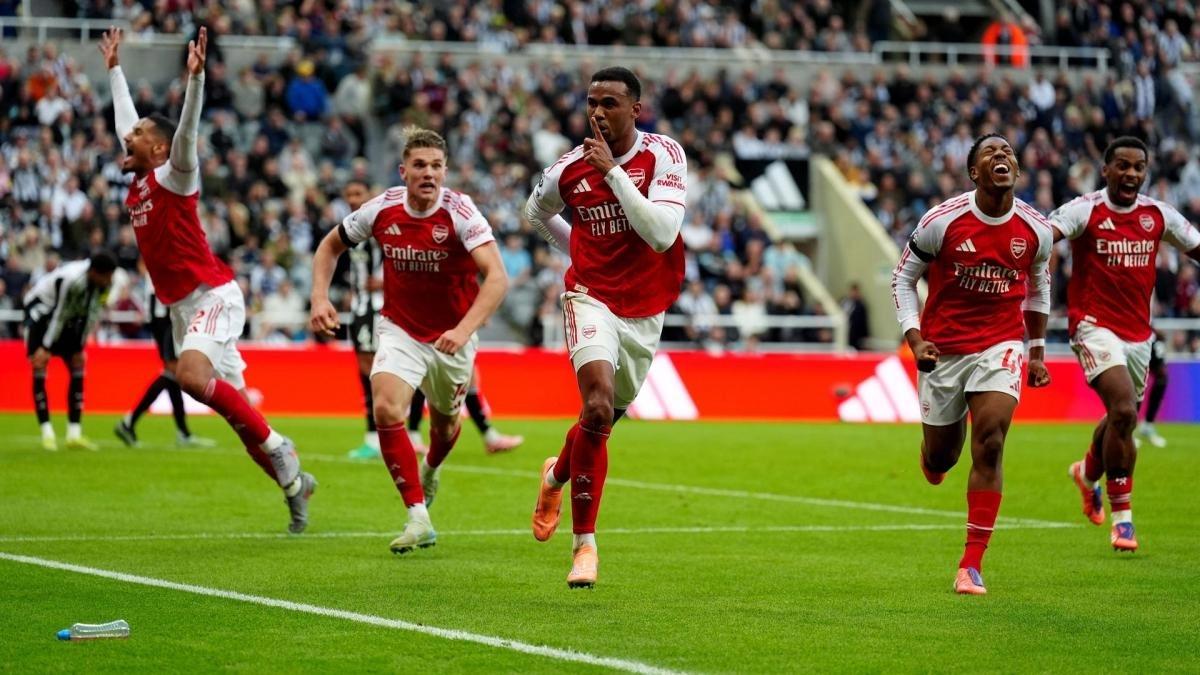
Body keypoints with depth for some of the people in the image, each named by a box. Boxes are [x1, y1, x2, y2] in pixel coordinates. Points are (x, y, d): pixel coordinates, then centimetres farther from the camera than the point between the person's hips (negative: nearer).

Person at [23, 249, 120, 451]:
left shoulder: (106, 282, -16)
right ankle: (47, 432, -12)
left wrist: (79, 347, -6)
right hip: (41, 308, -7)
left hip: (71, 316, 7)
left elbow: (91, 314, -7)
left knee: (78, 366, -2)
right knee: (39, 365, -15)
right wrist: (46, 348, -21)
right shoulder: (71, 279, -37)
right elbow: (59, 314, -29)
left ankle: (74, 434, -2)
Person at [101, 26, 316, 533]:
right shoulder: (136, 184, 13)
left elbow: (186, 130, -24)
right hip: (182, 307, 8)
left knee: (191, 375, -30)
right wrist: (114, 69, 34)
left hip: (211, 297, -8)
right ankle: (293, 481, 14)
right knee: (234, 408, 5)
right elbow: (125, 119, 27)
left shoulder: (172, 178, -7)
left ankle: (277, 447, -20)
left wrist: (195, 77, -36)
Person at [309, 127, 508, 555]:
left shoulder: (459, 212, -23)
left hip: (451, 336, -1)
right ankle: (419, 519, -18)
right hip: (400, 330, 1)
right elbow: (331, 246, 6)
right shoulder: (382, 209, -13)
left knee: (445, 423, 18)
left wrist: (464, 330, -45)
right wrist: (320, 297, -9)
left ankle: (431, 471, 57)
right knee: (387, 410, -23)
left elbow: (496, 277, -33)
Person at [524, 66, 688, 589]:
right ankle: (584, 542, -13)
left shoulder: (663, 156, -11)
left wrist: (612, 171, -26)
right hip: (593, 300, -2)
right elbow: (536, 211, 18)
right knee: (598, 409, -22)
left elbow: (662, 233, -25)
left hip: (646, 311, 2)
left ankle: (557, 476, 50)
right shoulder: (569, 168, -5)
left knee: (607, 415, 15)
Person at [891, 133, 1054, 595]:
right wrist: (914, 339, -11)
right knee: (940, 456, 9)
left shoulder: (1035, 230, -4)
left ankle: (972, 565, -12)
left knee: (989, 445, -17)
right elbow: (902, 278, 0)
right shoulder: (942, 221, -12)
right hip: (943, 348, 0)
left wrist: (1037, 352, 16)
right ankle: (932, 456, 52)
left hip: (1001, 344, 0)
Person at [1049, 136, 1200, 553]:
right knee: (1124, 411, -21)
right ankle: (1121, 516, -11)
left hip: (1139, 332, 6)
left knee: (1122, 418, 17)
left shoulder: (1158, 216, 4)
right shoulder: (1085, 211, -10)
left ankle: (1088, 473, 51)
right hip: (1095, 326, -6)